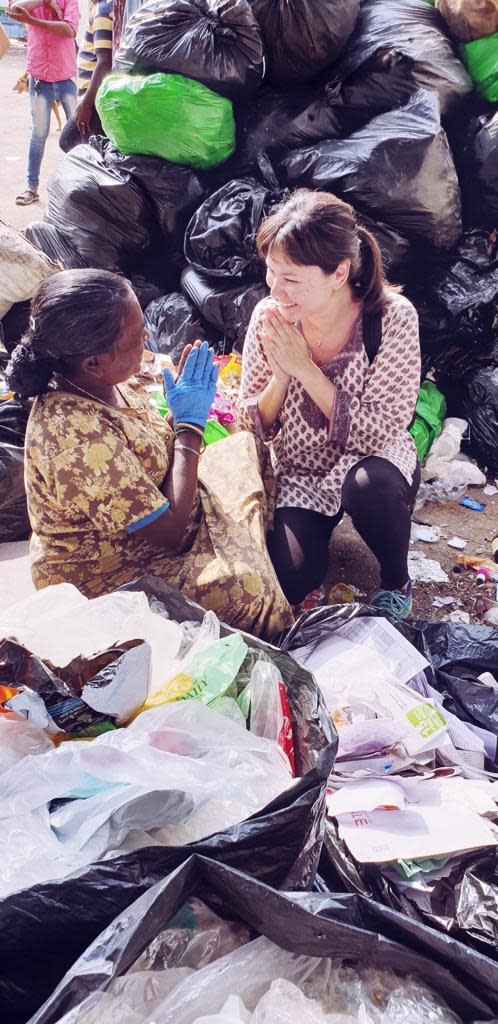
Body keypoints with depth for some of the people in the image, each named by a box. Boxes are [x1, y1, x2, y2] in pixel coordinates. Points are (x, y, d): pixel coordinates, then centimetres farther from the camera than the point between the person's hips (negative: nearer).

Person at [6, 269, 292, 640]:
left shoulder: (94, 383, -9)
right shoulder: (77, 438, -37)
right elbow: (170, 532, -29)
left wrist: (185, 406, -9)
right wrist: (190, 424, -22)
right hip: (104, 578, -9)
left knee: (245, 447, 14)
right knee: (247, 588, -26)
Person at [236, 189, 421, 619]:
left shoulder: (393, 317, -22)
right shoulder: (268, 318, -13)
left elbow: (379, 433, -24)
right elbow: (254, 427, -5)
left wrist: (304, 368, -29)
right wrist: (280, 375, -25)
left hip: (370, 462, -1)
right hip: (298, 474, 2)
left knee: (369, 485, -37)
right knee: (287, 579, -21)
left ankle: (396, 581, -6)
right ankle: (313, 528, 14)